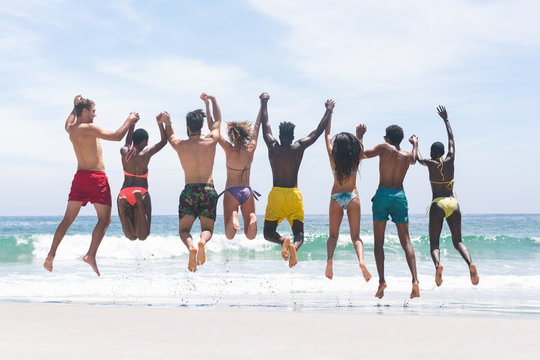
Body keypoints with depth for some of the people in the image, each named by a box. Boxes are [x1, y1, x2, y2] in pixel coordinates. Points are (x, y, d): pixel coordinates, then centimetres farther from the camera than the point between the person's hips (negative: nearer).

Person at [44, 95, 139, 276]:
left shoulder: (71, 129, 10)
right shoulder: (89, 128, -13)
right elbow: (116, 136, -16)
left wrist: (74, 107, 44)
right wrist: (129, 121, -3)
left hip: (79, 177, 7)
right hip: (96, 177, -7)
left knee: (68, 218, 8)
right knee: (104, 219, -2)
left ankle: (51, 254, 3)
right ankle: (91, 254, -16)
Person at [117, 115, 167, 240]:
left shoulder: (124, 151, 7)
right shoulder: (146, 154, -2)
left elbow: (128, 141, 32)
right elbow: (164, 141, 11)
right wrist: (160, 123, 16)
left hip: (124, 193, 4)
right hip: (142, 192, -4)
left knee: (131, 236, 3)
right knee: (143, 236, -8)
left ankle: (123, 206, -24)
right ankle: (139, 202, -30)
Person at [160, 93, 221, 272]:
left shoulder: (180, 145, -1)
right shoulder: (211, 142, 1)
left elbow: (170, 136, 25)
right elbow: (216, 121, 20)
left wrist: (167, 122, 24)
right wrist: (211, 100, 30)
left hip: (189, 191, -1)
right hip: (208, 190, 1)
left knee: (183, 230, 8)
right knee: (207, 229, 10)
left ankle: (191, 246, -27)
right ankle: (202, 241, -27)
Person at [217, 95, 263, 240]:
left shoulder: (229, 149, -9)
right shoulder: (251, 149, -1)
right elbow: (257, 127, 11)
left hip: (231, 192, -2)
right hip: (247, 192, 2)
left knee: (229, 235, -1)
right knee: (250, 236, 4)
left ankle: (233, 216, -31)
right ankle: (252, 217, -26)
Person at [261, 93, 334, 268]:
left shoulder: (272, 147, 0)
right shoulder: (299, 147, -1)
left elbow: (265, 124, 13)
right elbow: (319, 130, 9)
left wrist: (264, 101, 26)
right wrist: (329, 110, 22)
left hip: (276, 194, 0)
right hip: (294, 194, 0)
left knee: (269, 232, 7)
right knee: (299, 233, 4)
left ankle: (283, 240, -27)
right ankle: (294, 246, -31)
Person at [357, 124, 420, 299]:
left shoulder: (384, 148, -1)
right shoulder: (407, 155, 11)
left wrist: (359, 136, 12)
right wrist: (415, 144, 53)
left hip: (383, 194, -3)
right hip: (400, 196, 3)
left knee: (378, 242, 2)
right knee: (406, 241, 4)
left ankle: (381, 280, -10)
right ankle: (415, 279, -11)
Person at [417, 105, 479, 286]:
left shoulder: (430, 163, 1)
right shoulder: (450, 160, 7)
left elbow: (418, 158, 22)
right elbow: (451, 138, 21)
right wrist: (446, 119, 33)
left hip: (437, 205, -3)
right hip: (453, 204, 3)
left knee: (434, 243, 0)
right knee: (458, 241, 9)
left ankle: (437, 264, -32)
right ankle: (470, 263, -20)